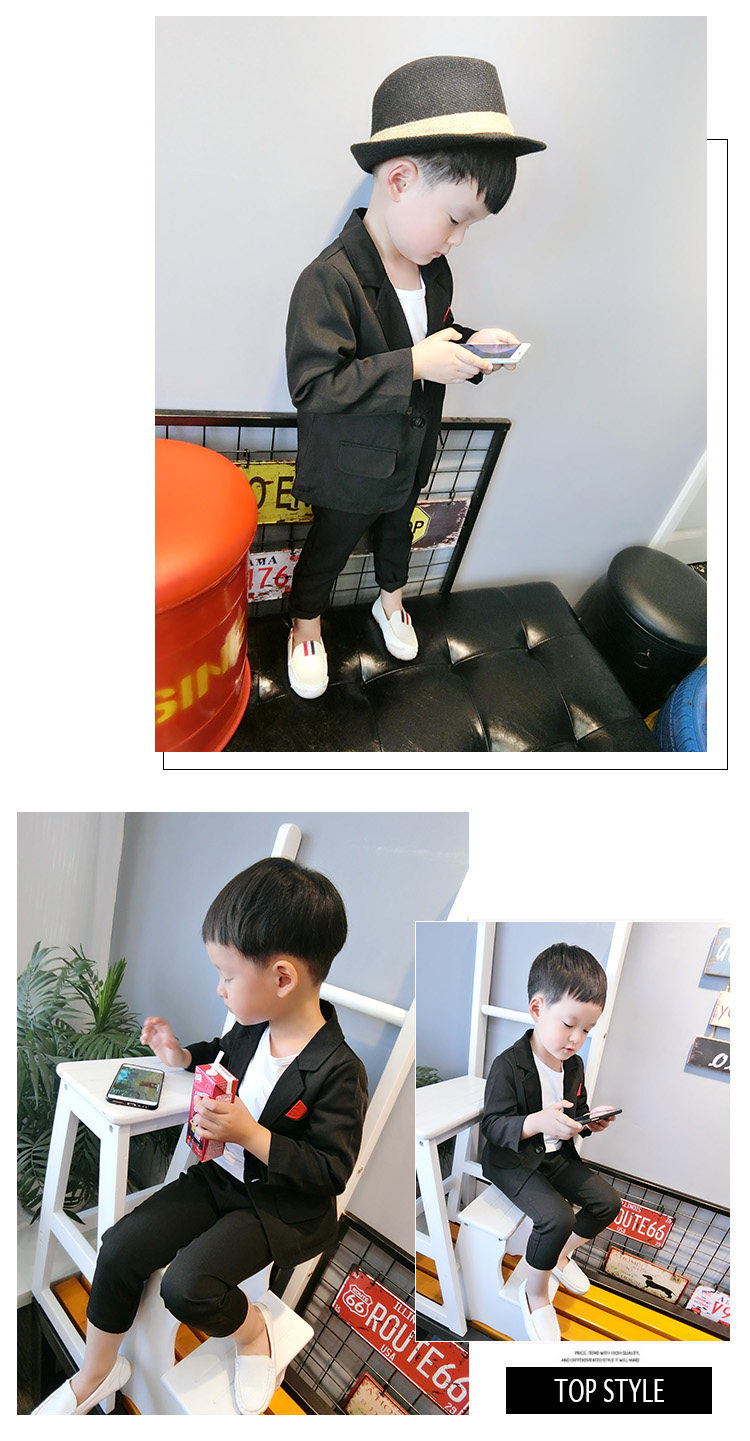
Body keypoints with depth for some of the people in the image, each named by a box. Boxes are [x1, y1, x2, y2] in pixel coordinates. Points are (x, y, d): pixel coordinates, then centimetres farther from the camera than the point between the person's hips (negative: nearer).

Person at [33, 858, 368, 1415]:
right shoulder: (254, 1024, -6)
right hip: (219, 1175, 7)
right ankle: (97, 1373, 18)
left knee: (186, 1284, -24)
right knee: (120, 1245, -4)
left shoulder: (339, 1072, -27)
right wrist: (184, 1054, 1)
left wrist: (251, 1134, -29)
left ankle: (255, 1330, 8)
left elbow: (332, 1172, -23)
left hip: (282, 1207, -7)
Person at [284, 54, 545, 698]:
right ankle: (306, 626, 41)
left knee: (397, 535, 29)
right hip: (349, 472, -7)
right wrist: (414, 366, -36)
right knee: (327, 550, 16)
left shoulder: (435, 270, -4)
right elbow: (313, 386, -34)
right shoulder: (329, 281, -31)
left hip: (411, 457, 7)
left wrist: (469, 344, -9)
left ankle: (391, 601, 56)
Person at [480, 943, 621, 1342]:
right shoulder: (508, 1066, -22)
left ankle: (560, 1255, 25)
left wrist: (590, 1121, -7)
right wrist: (537, 1122, -40)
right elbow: (492, 1125, -23)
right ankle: (535, 1292, -1)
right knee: (557, 1218, -27)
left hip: (556, 1155, 8)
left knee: (607, 1202, 0)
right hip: (513, 1161, -8)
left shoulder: (574, 1065, 3)